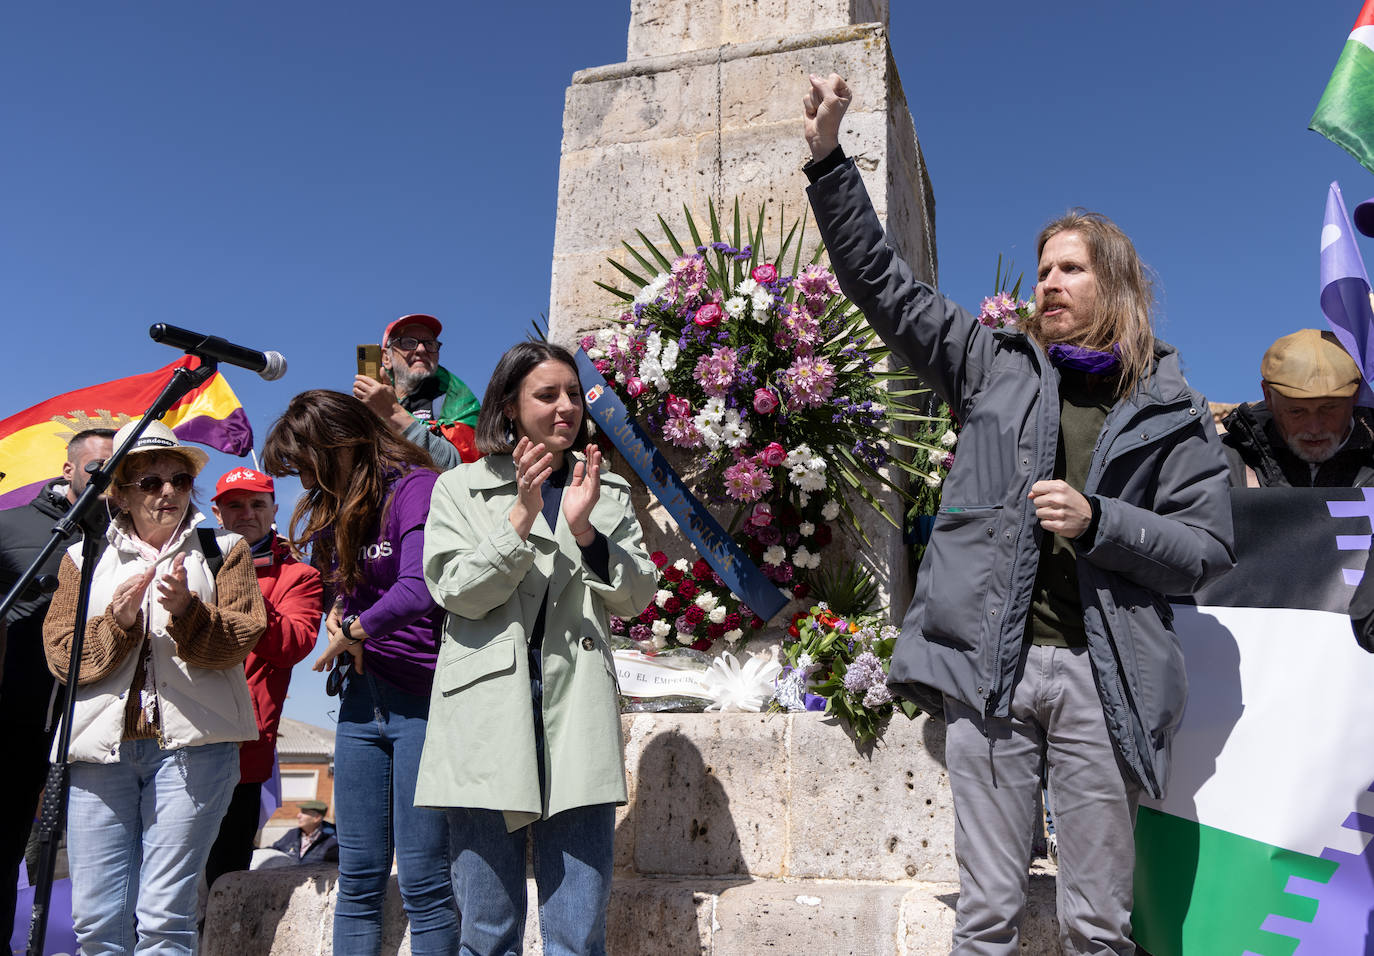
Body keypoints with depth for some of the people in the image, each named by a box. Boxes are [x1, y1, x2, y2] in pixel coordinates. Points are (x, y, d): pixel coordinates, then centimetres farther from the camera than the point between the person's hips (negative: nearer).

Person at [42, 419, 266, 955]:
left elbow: (239, 640, -1)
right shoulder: (83, 560, 16)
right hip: (99, 747, 2)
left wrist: (187, 610, -18)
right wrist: (117, 622, -12)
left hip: (191, 743, -2)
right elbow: (61, 655, 5)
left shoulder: (224, 551, 13)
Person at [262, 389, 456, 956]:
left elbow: (417, 590, -25)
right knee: (358, 878, 10)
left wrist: (355, 631, -9)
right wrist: (342, 611, 7)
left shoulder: (417, 488, -12)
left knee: (423, 881, -2)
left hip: (424, 697, -8)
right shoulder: (337, 506, 16)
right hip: (361, 697, 8)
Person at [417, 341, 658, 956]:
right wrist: (522, 515, -12)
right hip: (488, 707, -1)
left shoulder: (608, 491, 16)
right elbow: (456, 591, -3)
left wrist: (584, 529, -7)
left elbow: (638, 595, 8)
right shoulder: (460, 488, 10)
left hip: (576, 705, 2)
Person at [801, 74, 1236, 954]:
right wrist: (828, 155, 5)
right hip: (990, 661, 1)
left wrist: (1096, 520, -10)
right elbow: (882, 282, 10)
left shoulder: (1171, 412, 9)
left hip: (1100, 674, 0)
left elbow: (1210, 549, 5)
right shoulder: (998, 365, 11)